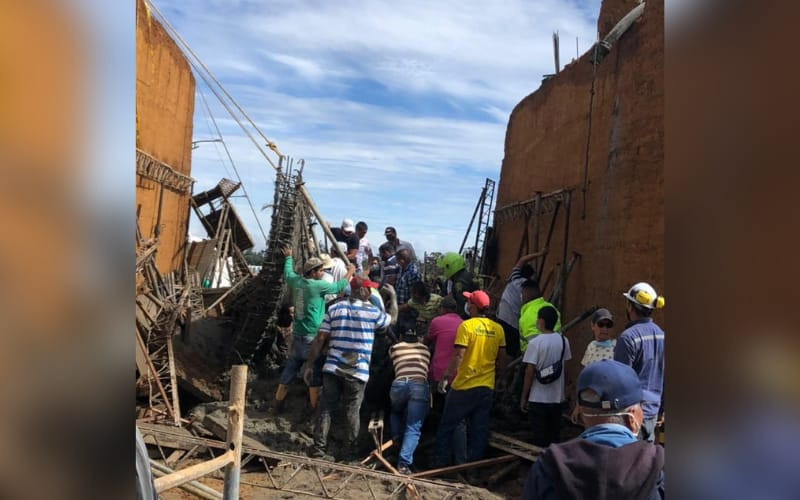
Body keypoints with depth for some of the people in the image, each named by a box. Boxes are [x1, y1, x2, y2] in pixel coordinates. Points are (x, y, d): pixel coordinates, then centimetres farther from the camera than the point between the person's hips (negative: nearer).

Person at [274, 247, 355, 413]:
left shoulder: (296, 281, 3)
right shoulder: (317, 285, -15)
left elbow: (287, 273, 26)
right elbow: (339, 287, -4)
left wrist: (288, 257, 43)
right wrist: (350, 272, 11)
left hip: (297, 334, 7)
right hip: (312, 337, -7)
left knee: (290, 368, 15)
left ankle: (278, 404, 23)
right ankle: (315, 409, 8)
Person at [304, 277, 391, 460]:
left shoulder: (334, 308, 4)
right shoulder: (372, 312, -2)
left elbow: (320, 339, 1)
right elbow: (391, 319, 21)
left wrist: (309, 364, 6)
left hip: (332, 368, 2)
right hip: (357, 372, -2)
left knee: (325, 409, 10)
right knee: (352, 411, 11)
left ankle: (319, 447, 10)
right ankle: (352, 448, 18)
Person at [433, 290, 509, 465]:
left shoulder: (466, 326, -12)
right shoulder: (498, 329, 3)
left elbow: (459, 356, -16)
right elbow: (502, 358, 9)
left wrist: (445, 377, -10)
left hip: (464, 386, -4)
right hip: (487, 386, 4)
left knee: (447, 426, 10)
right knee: (479, 430, 12)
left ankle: (441, 462, 14)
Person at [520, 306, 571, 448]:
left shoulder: (535, 342, -14)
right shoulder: (563, 341, 0)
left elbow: (530, 372, -13)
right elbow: (565, 369, 6)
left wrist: (523, 398, -5)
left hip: (538, 399, -4)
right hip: (557, 398, 4)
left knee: (540, 440, 5)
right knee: (555, 436, 14)